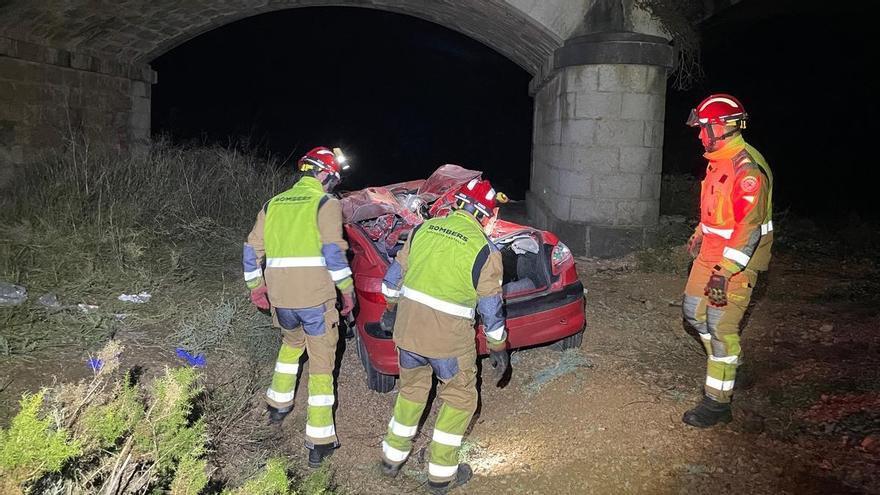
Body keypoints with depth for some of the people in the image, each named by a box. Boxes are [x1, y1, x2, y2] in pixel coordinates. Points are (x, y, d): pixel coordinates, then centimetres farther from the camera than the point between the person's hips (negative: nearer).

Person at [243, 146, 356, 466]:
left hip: (281, 298, 5)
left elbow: (252, 250, 14)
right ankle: (319, 442, 5)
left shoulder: (273, 204, 13)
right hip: (316, 299, -5)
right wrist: (347, 291, -6)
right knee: (321, 365, 4)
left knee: (292, 342, 33)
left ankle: (278, 405, 44)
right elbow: (334, 252, -14)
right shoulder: (326, 204, -3)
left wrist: (256, 287, 25)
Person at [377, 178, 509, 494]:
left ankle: (392, 458, 37)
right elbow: (491, 307, -4)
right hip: (448, 337, -5)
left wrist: (391, 308, 28)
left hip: (407, 326, 5)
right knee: (459, 398, 16)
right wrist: (498, 349, 9)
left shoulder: (424, 228, 4)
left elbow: (395, 274, 12)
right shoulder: (484, 250, -9)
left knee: (412, 388, 25)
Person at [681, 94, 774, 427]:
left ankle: (718, 402, 4)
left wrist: (726, 272, -28)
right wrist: (699, 236, 28)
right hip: (710, 253, 9)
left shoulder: (748, 168, -21)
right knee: (694, 311, 16)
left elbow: (749, 227, -25)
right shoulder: (717, 161, 9)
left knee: (721, 327, -6)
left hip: (736, 261, -9)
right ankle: (728, 359, 38)